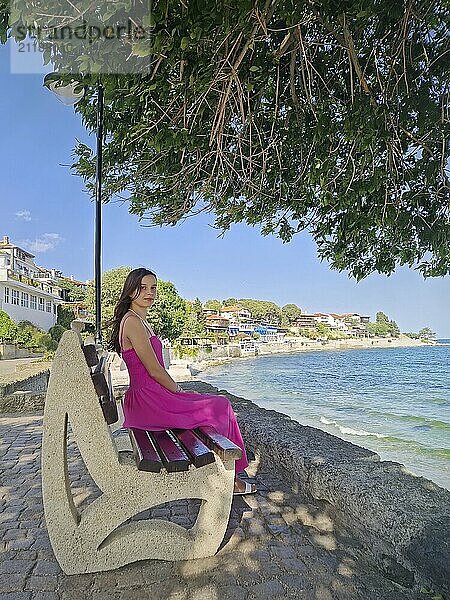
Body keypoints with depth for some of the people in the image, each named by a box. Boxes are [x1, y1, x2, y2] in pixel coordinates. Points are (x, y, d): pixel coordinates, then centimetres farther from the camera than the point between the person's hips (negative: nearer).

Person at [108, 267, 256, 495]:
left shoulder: (140, 321, 16)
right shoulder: (132, 322, -16)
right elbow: (154, 370, -17)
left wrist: (179, 390, 11)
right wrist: (179, 391, -5)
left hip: (151, 397, 10)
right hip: (147, 402, -10)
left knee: (219, 405, 11)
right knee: (220, 408, -5)